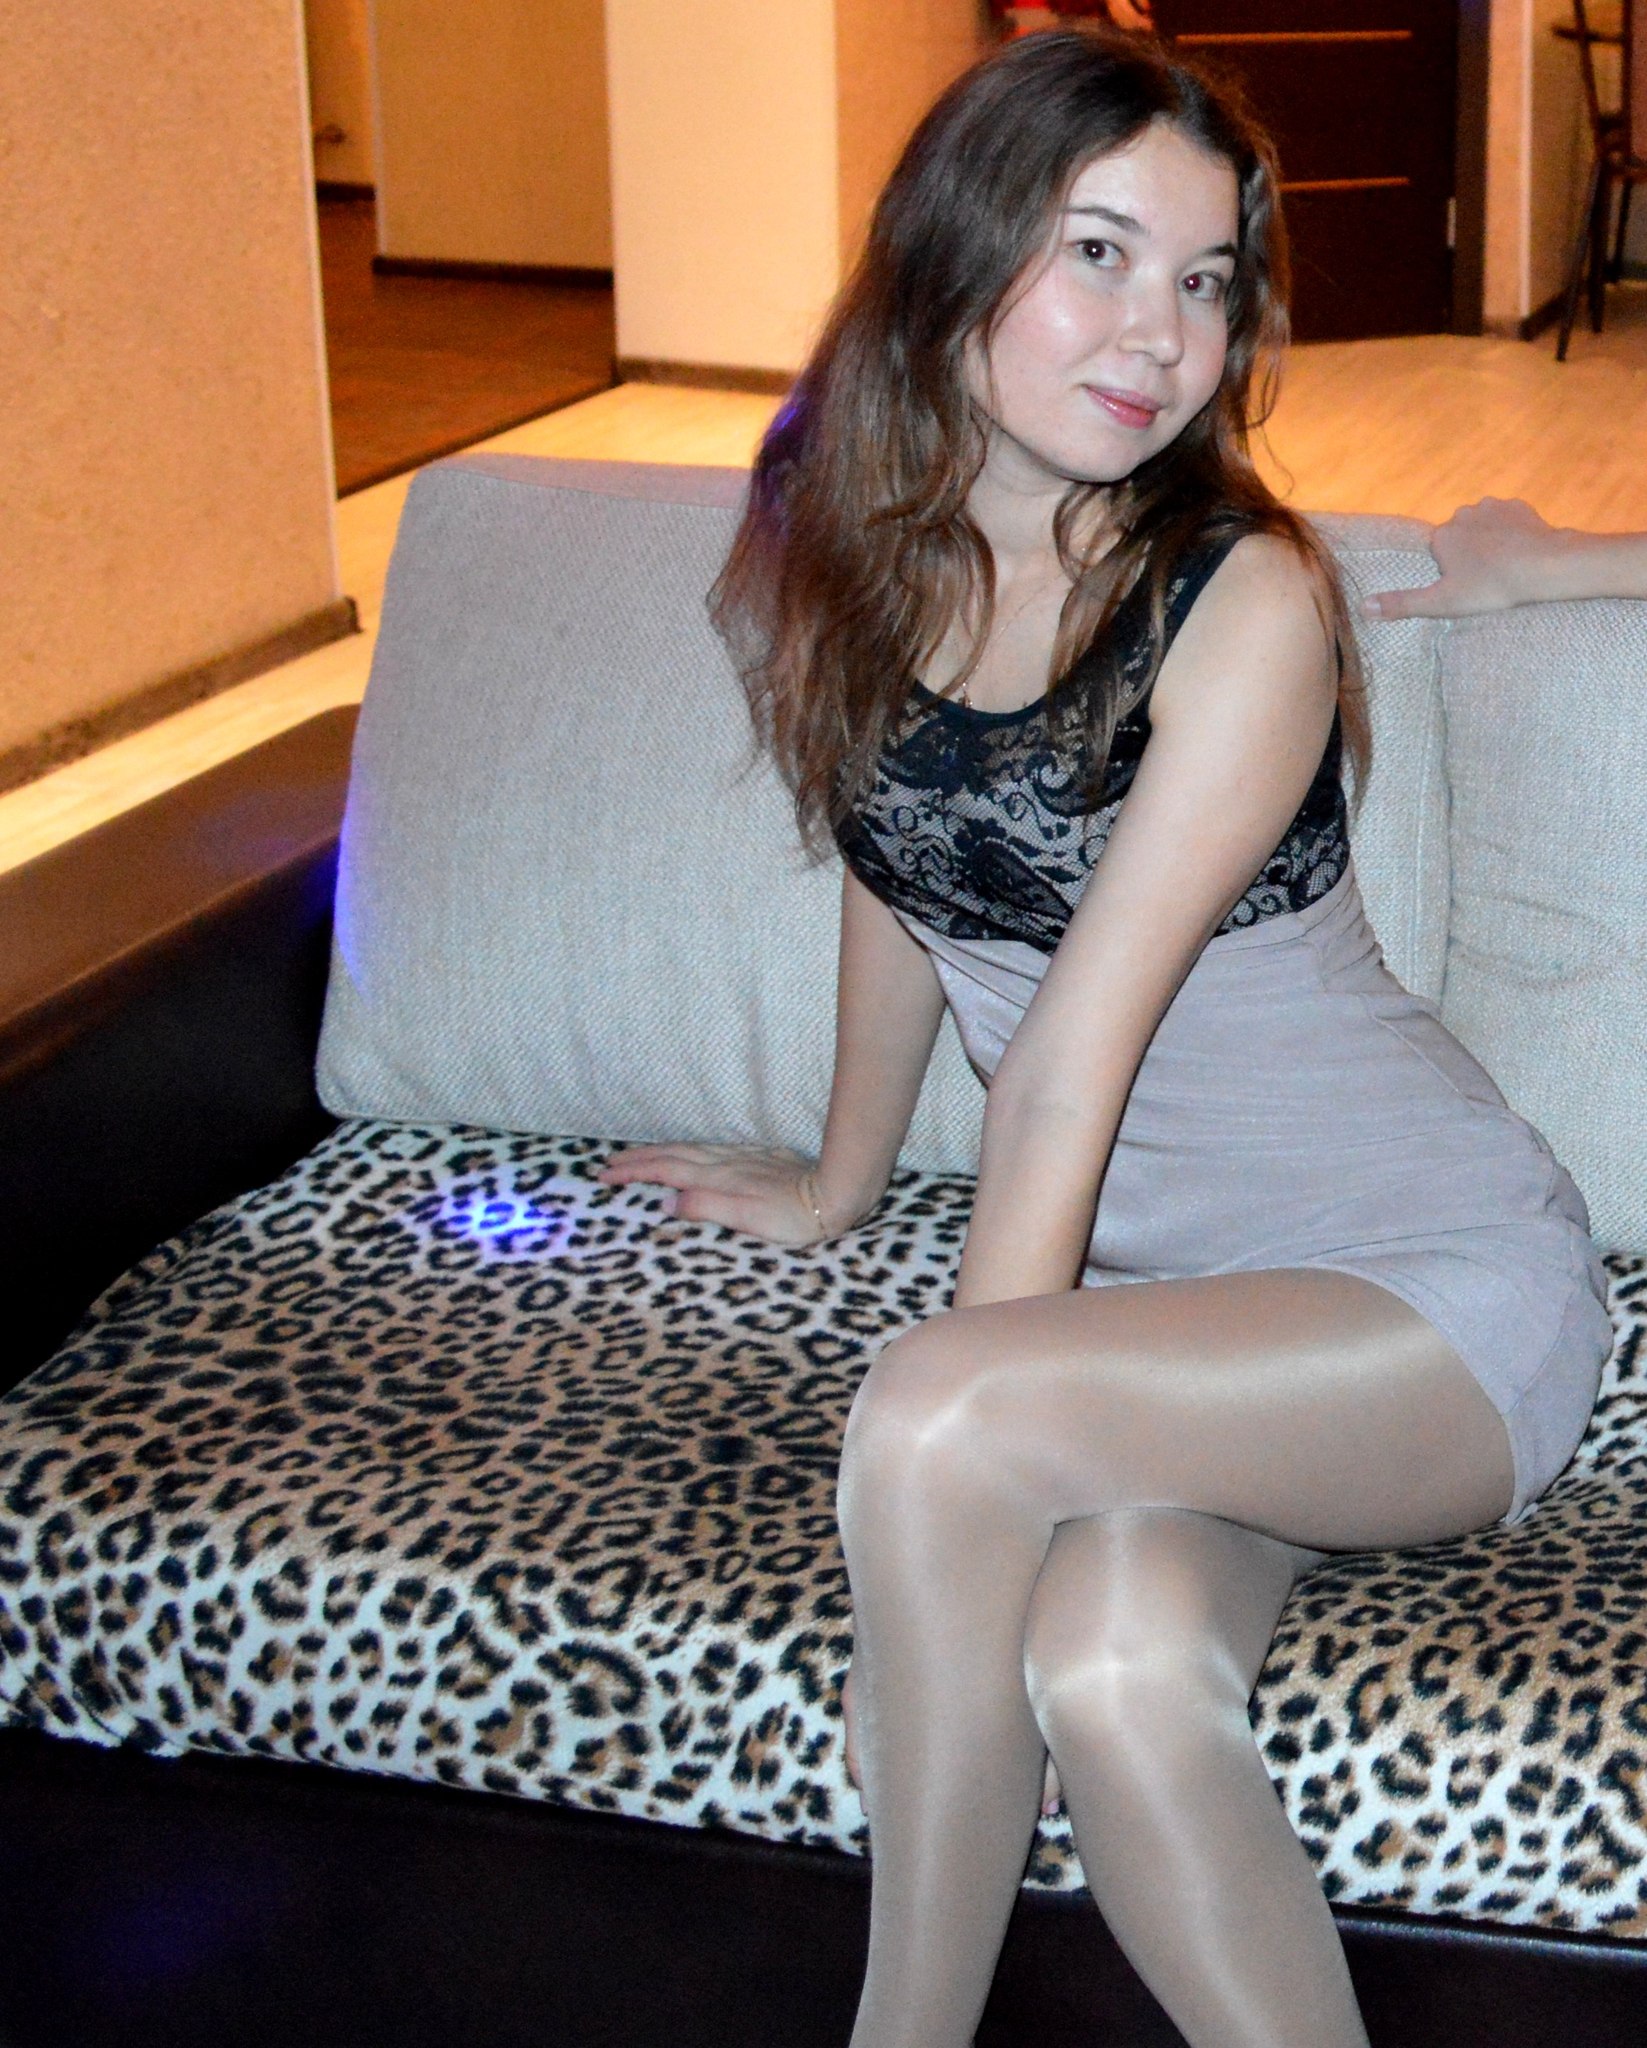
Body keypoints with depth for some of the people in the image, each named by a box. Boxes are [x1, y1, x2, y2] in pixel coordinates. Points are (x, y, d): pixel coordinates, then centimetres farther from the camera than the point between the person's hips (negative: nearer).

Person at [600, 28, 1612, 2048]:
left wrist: (959, 1424, -22)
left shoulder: (1245, 597, -16)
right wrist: (840, 1180, 28)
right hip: (1154, 1280, 5)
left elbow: (1078, 1047, -22)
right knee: (1108, 1673, -29)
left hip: (1437, 1282, -4)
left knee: (934, 1409, -30)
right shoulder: (852, 542, 1)